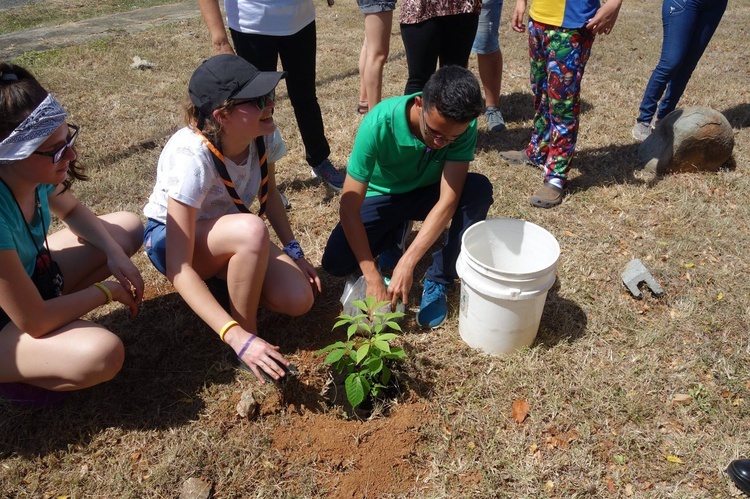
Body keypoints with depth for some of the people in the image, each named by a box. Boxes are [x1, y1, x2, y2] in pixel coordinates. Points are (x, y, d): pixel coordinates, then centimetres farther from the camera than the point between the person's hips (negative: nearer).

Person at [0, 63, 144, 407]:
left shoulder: (36, 171, -16)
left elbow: (72, 211, 8)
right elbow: (34, 322, -29)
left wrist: (115, 254, -9)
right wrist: (106, 291, -15)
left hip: (28, 274, 8)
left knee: (129, 227, 5)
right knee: (102, 354, -35)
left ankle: (60, 313, 4)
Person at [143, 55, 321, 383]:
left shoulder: (264, 135, -18)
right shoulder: (192, 156, -35)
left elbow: (268, 192, 3)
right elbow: (179, 268, -36)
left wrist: (294, 251, -7)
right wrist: (237, 337, -44)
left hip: (229, 238, 5)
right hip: (170, 238, -5)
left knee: (299, 299, -18)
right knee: (251, 230, -38)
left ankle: (223, 274, 9)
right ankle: (248, 331, -15)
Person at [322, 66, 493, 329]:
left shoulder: (463, 127, -28)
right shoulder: (378, 124, -34)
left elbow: (448, 200, -31)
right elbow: (349, 207, -32)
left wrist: (407, 263, -39)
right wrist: (373, 279, -35)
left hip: (428, 192, 2)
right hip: (383, 196, -1)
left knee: (480, 189, -29)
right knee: (336, 262, -22)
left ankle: (438, 280, -14)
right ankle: (394, 233, 9)